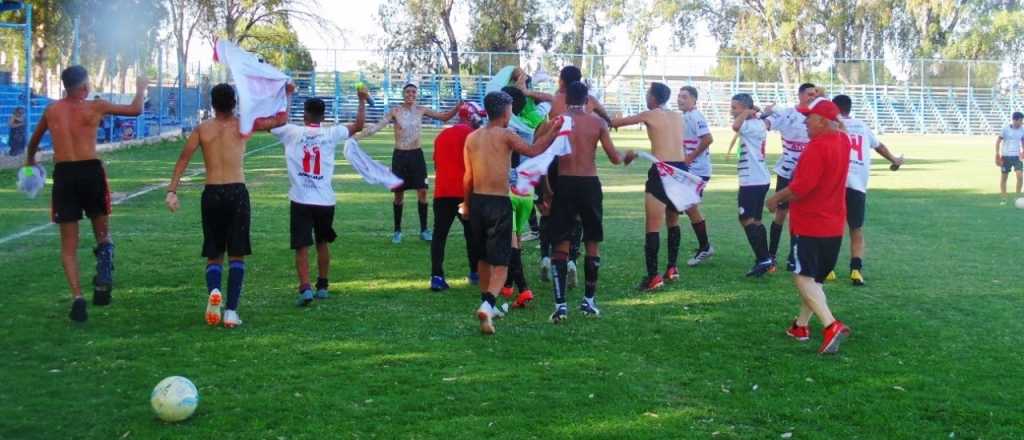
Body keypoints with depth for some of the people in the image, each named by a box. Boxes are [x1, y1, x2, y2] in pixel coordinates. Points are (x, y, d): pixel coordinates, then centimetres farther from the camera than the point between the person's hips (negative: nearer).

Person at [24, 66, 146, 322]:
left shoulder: (51, 111, 12)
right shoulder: (95, 107, 1)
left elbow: (34, 140, 30)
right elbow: (135, 110, 9)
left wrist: (30, 160, 51)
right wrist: (140, 88, 29)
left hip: (63, 174, 2)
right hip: (91, 171, -2)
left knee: (69, 245, 7)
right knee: (103, 235, 17)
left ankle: (77, 297, -6)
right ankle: (103, 282, -6)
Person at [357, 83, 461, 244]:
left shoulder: (421, 110, 2)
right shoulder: (395, 112, -4)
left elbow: (444, 117, 6)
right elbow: (377, 126, -9)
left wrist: (458, 105, -10)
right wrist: (357, 136, -18)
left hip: (416, 154, 2)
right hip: (400, 155, -2)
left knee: (422, 191, -3)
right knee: (399, 193, 3)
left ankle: (424, 230, 6)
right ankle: (397, 230, 14)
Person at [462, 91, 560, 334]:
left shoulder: (472, 138, 6)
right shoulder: (505, 135, -9)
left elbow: (468, 176, 9)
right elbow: (533, 150, -7)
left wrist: (466, 203, 18)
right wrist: (554, 131, 3)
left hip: (477, 200, 5)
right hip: (499, 203, -5)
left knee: (483, 258, 21)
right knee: (500, 262, -2)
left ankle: (487, 306, 32)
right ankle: (488, 305, -24)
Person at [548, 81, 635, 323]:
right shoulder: (597, 122, 2)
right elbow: (614, 158, 2)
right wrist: (627, 156, 24)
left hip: (565, 184, -1)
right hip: (589, 184, 1)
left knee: (561, 244, 3)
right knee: (592, 243, 15)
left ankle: (560, 303, -7)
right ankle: (589, 300, 21)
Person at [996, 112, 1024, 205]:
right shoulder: (1006, 129, -9)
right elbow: (998, 141, -3)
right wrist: (997, 154, -9)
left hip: (1016, 156, 2)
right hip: (1005, 156, -2)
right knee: (1004, 177, 5)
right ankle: (1003, 198, 15)